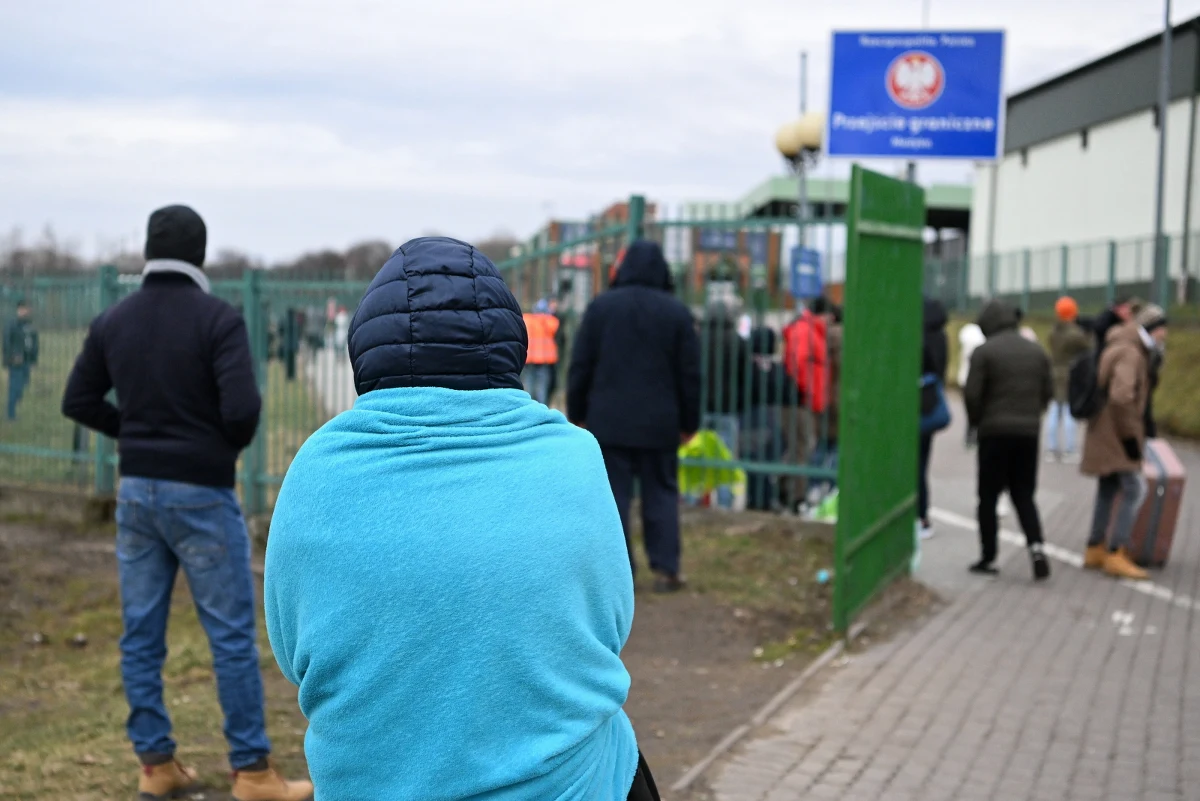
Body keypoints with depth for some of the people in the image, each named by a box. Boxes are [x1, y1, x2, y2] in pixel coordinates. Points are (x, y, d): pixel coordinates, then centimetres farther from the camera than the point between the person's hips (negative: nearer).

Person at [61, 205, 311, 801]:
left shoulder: (113, 321, 5)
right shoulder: (217, 318, -12)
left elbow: (78, 401, 10)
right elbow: (242, 406, -21)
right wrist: (232, 444, -1)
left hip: (136, 490, 6)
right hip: (201, 494, -5)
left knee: (140, 634, 11)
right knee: (232, 635, 2)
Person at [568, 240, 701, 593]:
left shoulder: (600, 306, 1)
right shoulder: (678, 312, -1)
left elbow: (580, 365, 2)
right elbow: (690, 374, 1)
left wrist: (577, 414, 10)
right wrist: (689, 422, 10)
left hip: (608, 420, 0)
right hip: (659, 422, 0)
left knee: (614, 495, 4)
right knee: (661, 494, 9)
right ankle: (665, 570, 9)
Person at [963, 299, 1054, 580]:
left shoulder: (984, 352, -9)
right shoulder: (1037, 351, 7)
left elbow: (972, 394, -12)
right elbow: (1048, 391, 7)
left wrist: (977, 421, 5)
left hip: (995, 432, -4)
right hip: (1029, 432, 4)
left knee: (988, 497, 5)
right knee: (1024, 495, 12)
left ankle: (989, 558, 6)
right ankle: (1036, 546, -7)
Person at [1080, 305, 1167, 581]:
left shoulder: (1130, 350, 16)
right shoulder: (1130, 354, -17)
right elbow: (1121, 396, -29)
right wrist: (1130, 435, -22)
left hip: (1107, 434, 11)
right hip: (1115, 433, -11)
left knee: (1108, 491, 14)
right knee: (1135, 489, -11)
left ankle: (1095, 551, 21)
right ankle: (1116, 555, -12)